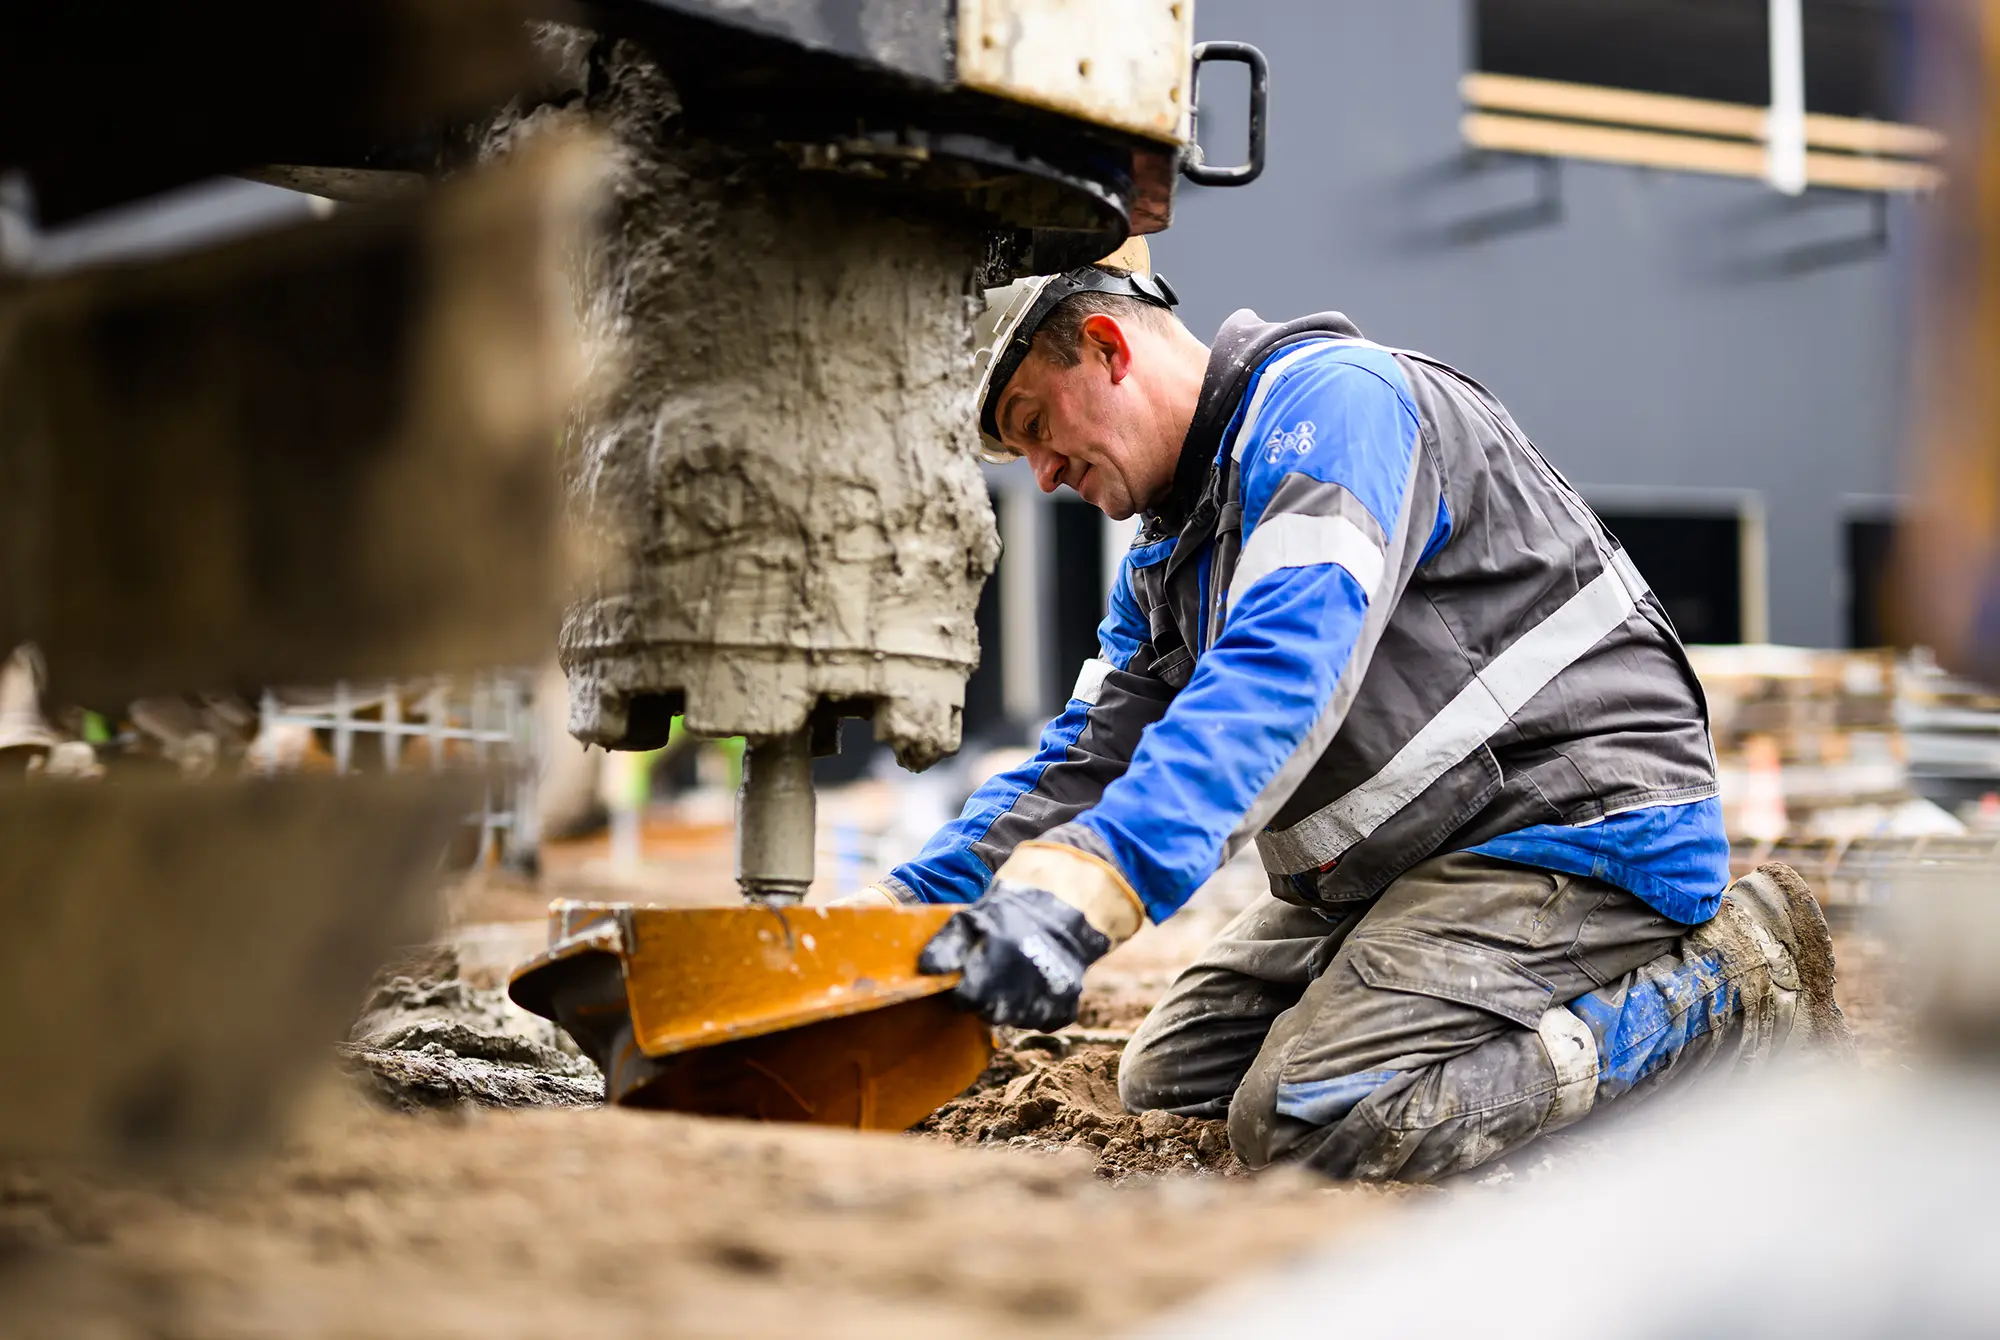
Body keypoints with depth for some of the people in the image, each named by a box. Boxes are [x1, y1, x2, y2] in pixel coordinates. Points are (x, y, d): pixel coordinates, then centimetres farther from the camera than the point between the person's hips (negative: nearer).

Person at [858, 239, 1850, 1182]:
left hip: (1576, 821, -11)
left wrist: (1079, 887, -43)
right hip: (1407, 864, 11)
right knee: (1167, 1081, 10)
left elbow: (1280, 673, -31)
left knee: (1311, 1122, -26)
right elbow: (1079, 769, 14)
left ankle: (1733, 1001, -10)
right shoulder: (1165, 566, 17)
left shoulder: (1332, 399, -15)